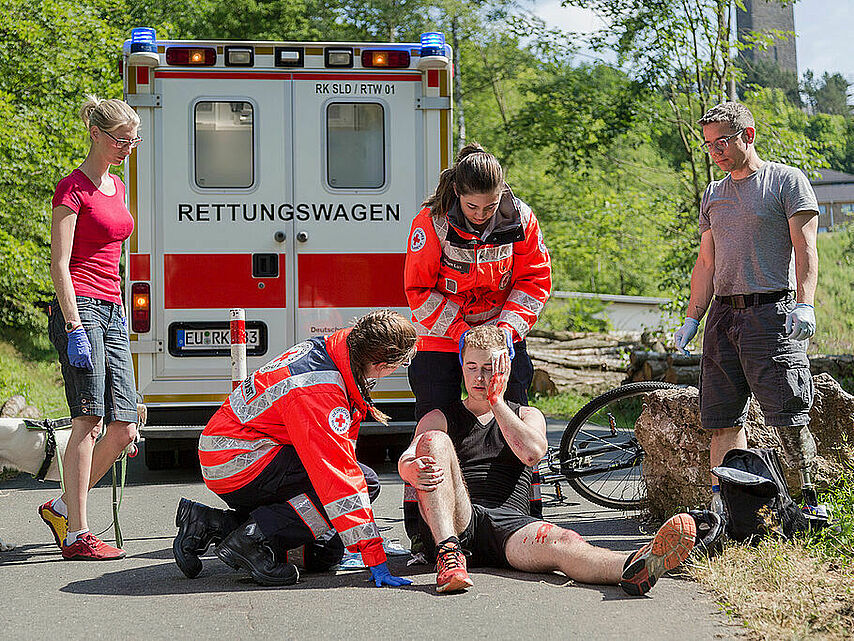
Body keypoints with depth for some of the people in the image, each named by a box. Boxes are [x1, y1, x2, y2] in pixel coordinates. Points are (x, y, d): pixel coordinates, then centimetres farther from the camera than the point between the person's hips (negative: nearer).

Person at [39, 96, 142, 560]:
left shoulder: (116, 187, 20)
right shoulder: (74, 187, -5)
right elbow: (59, 265, -11)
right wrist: (75, 329, -18)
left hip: (110, 313, 8)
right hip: (80, 308, -8)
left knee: (124, 430, 2)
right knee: (88, 422, -11)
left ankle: (61, 508, 17)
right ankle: (77, 535, -6)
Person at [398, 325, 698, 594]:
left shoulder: (528, 416, 22)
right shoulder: (440, 418, 17)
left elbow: (532, 453, -3)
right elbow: (405, 461, -2)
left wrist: (496, 401, 1)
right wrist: (415, 472, -27)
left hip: (509, 523, 1)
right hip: (449, 524, 0)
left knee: (563, 544, -33)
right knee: (435, 440, -24)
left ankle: (632, 569, -68)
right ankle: (448, 555, -41)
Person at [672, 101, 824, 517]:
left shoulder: (787, 180, 3)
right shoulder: (713, 195, 19)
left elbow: (805, 249, -5)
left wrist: (804, 304, -17)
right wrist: (691, 319, 14)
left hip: (772, 314, -5)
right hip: (723, 316, 6)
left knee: (788, 414, -10)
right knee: (724, 417, 3)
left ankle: (810, 496, 1)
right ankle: (721, 500, 6)